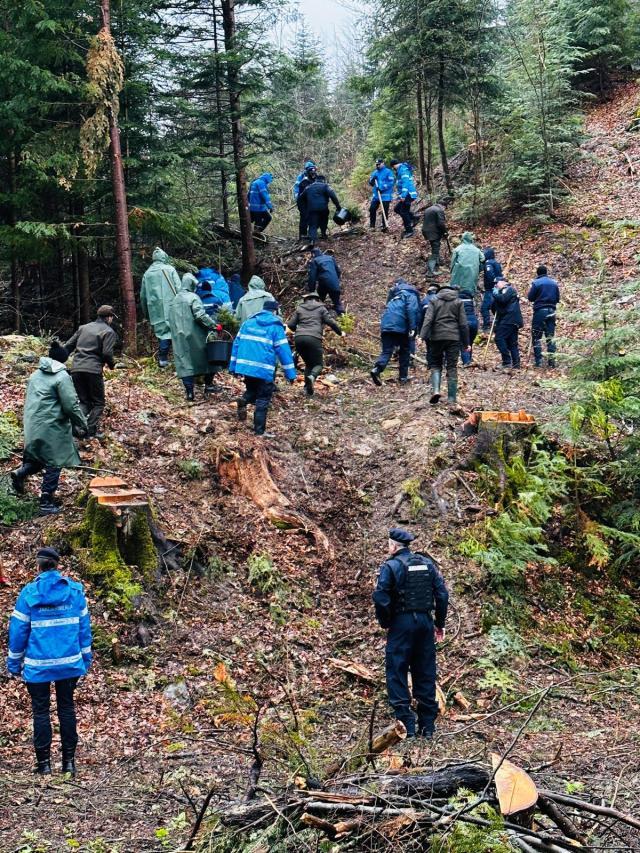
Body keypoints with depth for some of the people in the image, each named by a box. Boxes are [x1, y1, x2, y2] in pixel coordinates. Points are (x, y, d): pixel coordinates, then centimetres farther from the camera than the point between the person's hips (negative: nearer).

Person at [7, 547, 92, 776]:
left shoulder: (29, 593, -8)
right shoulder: (75, 591, -1)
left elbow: (18, 630, -4)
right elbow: (84, 626, 4)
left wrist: (14, 662, 6)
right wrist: (85, 658, 13)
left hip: (38, 665, -2)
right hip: (69, 663, 3)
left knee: (41, 711, 8)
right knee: (67, 708, 12)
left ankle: (44, 763, 9)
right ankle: (69, 761, 13)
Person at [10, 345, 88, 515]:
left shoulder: (35, 374, 12)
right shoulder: (62, 377, -11)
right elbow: (71, 405, -14)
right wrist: (82, 425, -1)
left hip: (32, 426, 7)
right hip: (51, 427, -7)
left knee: (39, 458, 24)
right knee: (53, 464, 3)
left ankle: (21, 473, -1)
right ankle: (46, 504, 4)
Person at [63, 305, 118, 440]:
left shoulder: (84, 328, 18)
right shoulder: (108, 332, 0)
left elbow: (68, 346, 15)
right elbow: (107, 353, -10)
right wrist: (112, 364, 10)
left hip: (76, 369, 5)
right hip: (93, 370, -5)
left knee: (84, 402, 14)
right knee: (98, 403, 9)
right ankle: (91, 431, -1)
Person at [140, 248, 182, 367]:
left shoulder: (147, 273, 11)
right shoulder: (170, 269, 0)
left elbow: (143, 295, 16)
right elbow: (178, 288, -7)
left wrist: (146, 313, 25)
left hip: (155, 309, 3)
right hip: (170, 306, -3)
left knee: (162, 332, 7)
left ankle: (162, 359, 1)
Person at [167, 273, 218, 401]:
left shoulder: (174, 300, 12)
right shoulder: (193, 298, -9)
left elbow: (171, 320, 17)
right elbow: (200, 315, -20)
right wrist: (213, 325, -17)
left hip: (179, 337, 5)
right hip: (194, 336, -5)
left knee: (184, 362, 3)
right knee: (206, 357, 12)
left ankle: (189, 392, -2)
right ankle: (208, 385, 13)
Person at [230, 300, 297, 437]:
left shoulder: (248, 323, 12)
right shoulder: (276, 327, -2)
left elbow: (237, 344, 13)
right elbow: (284, 350, -4)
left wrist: (233, 366, 18)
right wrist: (291, 373, -1)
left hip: (245, 366, 5)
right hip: (263, 369, -5)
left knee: (252, 390, 27)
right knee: (263, 400, 5)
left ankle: (243, 402, -6)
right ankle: (259, 431, 2)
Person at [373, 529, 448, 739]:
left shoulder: (390, 566, -8)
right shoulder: (427, 563, 7)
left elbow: (381, 598, -15)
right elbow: (442, 594, 5)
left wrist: (385, 623, 0)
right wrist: (440, 623, 12)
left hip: (401, 624, -5)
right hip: (425, 622, 5)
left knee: (397, 674, 2)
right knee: (425, 674, 11)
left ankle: (406, 726, -3)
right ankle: (427, 727, 14)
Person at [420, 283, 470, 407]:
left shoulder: (434, 302, 7)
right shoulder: (458, 302, 9)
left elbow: (428, 320, -6)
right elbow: (463, 324, 6)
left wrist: (423, 336, -11)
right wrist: (466, 343, 11)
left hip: (437, 337, 0)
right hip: (454, 338, 0)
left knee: (435, 364, 13)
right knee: (452, 367, 4)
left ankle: (435, 390, -10)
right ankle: (451, 398, 3)